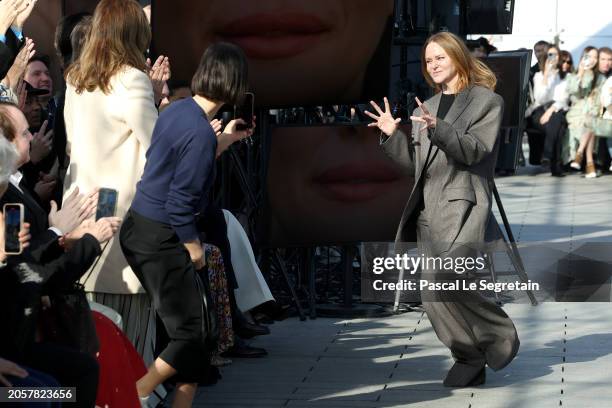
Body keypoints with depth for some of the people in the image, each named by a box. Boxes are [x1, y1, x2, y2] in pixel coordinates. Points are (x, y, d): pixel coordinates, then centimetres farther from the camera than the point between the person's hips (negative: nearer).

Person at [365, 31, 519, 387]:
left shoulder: (487, 101, 3)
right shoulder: (425, 109, 22)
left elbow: (476, 150, -11)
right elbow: (416, 162, 19)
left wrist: (438, 129, -24)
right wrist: (392, 135, 4)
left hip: (463, 204, -7)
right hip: (428, 209, 7)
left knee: (446, 280, -23)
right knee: (434, 296, 2)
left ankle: (499, 337, -4)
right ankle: (470, 358, 13)